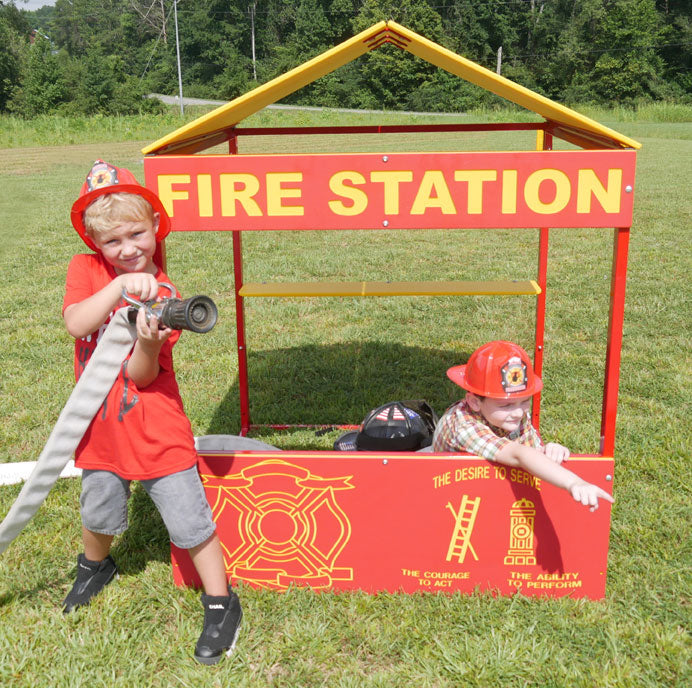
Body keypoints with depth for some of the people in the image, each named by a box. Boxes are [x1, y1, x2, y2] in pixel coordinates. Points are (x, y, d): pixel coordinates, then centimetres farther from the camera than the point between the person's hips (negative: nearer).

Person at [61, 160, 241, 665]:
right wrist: (119, 285, -35)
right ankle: (96, 566, 57)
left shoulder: (162, 296, -13)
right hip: (102, 428, 4)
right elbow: (76, 324, -24)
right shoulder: (85, 270, -4)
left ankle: (222, 606, 19)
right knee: (98, 514, 24)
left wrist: (148, 342, -38)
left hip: (157, 430, -3)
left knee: (190, 521, -1)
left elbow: (141, 376, -18)